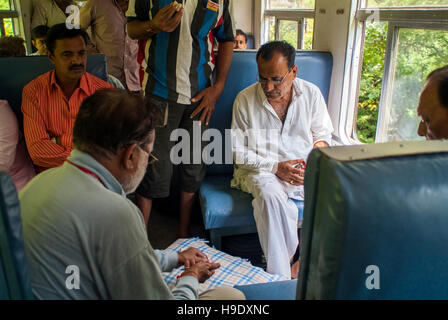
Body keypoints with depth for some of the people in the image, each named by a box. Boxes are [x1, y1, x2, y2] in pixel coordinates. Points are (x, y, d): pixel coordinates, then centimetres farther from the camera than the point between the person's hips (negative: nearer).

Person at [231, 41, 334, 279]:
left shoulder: (311, 93, 2)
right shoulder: (245, 99, -5)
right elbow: (239, 152, -4)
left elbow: (323, 134, 12)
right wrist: (276, 167, -16)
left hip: (305, 169, 3)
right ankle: (279, 276, -25)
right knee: (270, 195, -36)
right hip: (261, 169, -2)